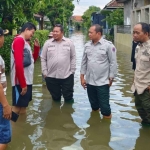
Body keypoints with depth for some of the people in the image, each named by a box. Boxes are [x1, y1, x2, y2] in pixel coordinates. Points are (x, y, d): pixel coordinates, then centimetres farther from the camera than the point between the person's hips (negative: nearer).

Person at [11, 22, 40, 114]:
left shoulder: (26, 42, 15)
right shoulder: (19, 40, -14)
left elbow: (33, 60, 24)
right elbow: (18, 64, -22)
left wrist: (37, 47, 9)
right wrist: (23, 84, -23)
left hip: (28, 80, 10)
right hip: (21, 82, -10)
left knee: (24, 105, 16)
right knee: (17, 107, -3)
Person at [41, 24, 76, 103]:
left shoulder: (69, 43, 0)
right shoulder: (47, 43, 1)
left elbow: (73, 57, 4)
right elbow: (43, 59, 4)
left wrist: (72, 71, 1)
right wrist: (45, 72, 0)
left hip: (67, 75, -1)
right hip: (51, 76, 1)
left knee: (68, 97, 8)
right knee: (55, 98, 14)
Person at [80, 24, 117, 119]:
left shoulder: (108, 45, -11)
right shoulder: (87, 45, 4)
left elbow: (113, 63, -8)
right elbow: (84, 62, 10)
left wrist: (111, 78, -7)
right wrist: (82, 77, 9)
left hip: (103, 82, -5)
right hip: (89, 81, 5)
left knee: (104, 105, 3)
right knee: (93, 104, 20)